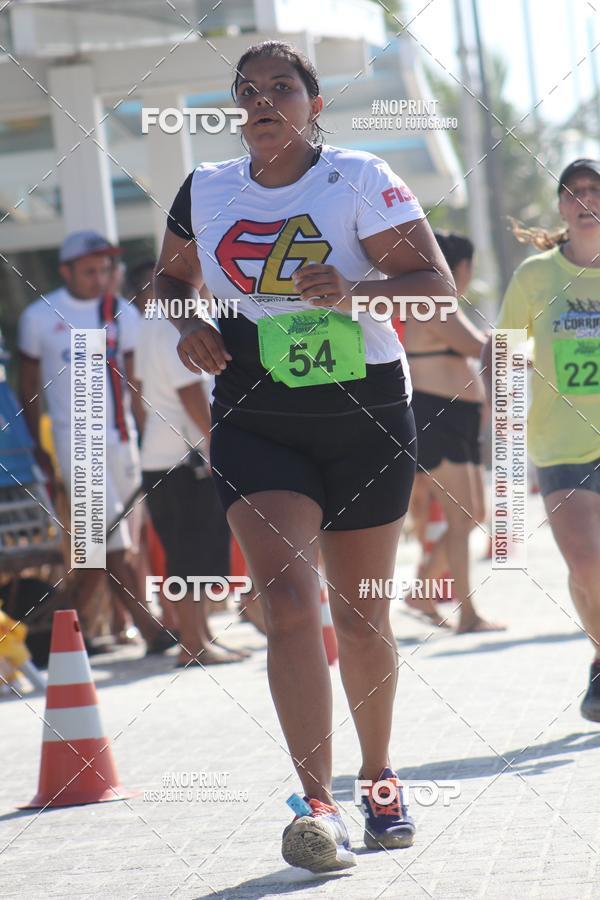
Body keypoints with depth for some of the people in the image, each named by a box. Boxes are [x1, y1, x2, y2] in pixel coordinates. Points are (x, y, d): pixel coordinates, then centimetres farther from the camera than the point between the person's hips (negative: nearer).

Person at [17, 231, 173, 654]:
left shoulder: (123, 314, 8)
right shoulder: (40, 317, 1)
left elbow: (135, 379, 10)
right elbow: (29, 385, 7)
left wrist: (144, 432, 1)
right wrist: (37, 445, 4)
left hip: (121, 437, 4)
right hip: (74, 440, -3)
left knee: (99, 540, 3)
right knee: (111, 538, -11)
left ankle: (77, 621, 14)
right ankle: (149, 627, -14)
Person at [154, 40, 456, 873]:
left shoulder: (361, 179, -5)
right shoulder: (206, 191, 6)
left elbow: (438, 284, -8)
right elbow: (169, 279, 22)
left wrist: (357, 288, -26)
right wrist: (186, 325, -1)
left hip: (366, 417, -1)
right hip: (255, 422, 1)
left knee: (359, 616, 9)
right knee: (288, 601, -17)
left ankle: (379, 775, 31)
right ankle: (319, 804, -21)